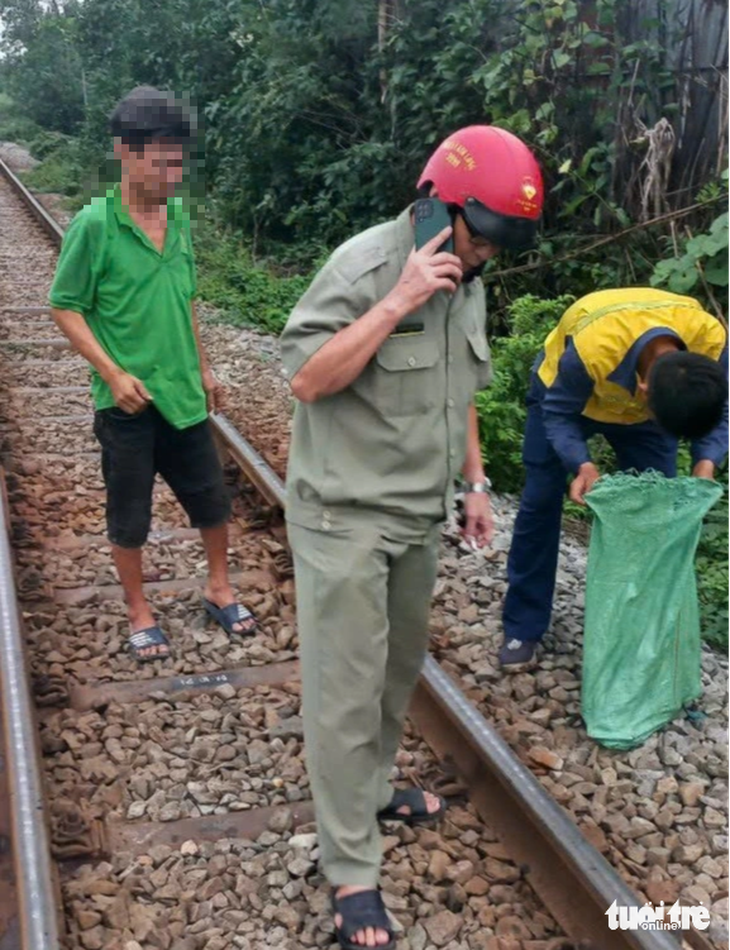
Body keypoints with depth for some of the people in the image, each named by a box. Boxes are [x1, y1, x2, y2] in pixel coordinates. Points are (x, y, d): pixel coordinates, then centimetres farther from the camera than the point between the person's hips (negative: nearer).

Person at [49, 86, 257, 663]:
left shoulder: (179, 217, 4)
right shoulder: (94, 225, -14)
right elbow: (65, 308, -11)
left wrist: (203, 367, 16)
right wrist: (114, 373, -18)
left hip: (184, 394, 5)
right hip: (128, 401, -5)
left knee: (211, 499, 15)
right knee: (130, 517, 10)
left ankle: (220, 589, 36)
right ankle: (140, 613, 28)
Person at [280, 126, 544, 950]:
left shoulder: (468, 282, 7)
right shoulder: (363, 265, -18)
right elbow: (307, 380, -23)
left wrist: (475, 484, 17)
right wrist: (398, 303, -28)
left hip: (416, 517, 8)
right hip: (344, 518, -8)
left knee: (400, 668, 19)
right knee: (347, 689, -1)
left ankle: (370, 789, 41)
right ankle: (351, 871, 10)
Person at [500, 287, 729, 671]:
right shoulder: (592, 347, -45)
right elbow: (559, 415, -26)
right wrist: (582, 464, -42)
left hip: (647, 406, 3)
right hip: (564, 394, -3)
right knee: (540, 505, -2)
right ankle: (522, 629, 11)